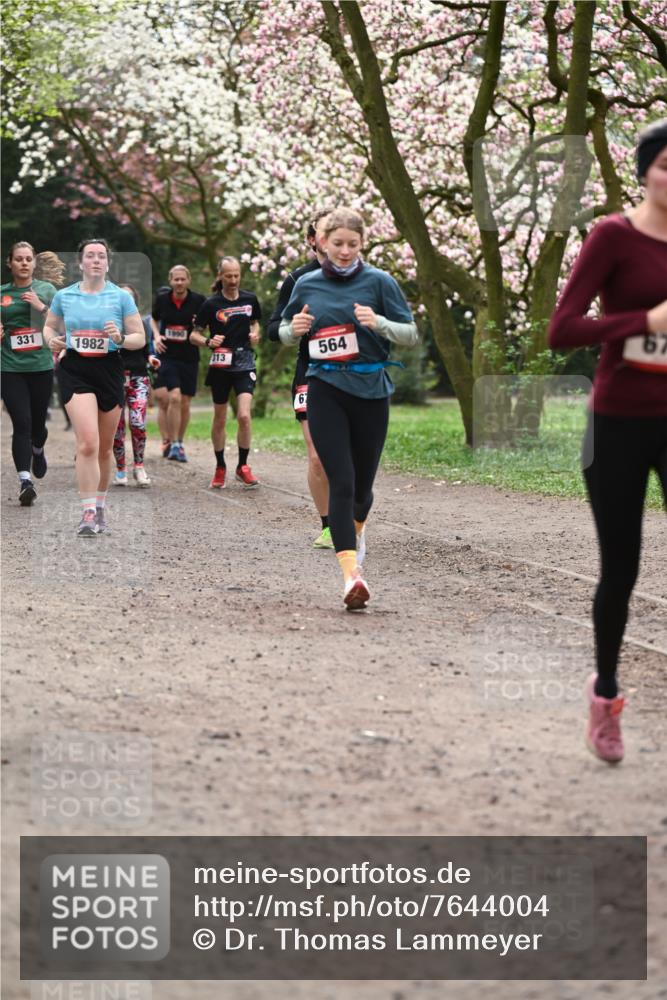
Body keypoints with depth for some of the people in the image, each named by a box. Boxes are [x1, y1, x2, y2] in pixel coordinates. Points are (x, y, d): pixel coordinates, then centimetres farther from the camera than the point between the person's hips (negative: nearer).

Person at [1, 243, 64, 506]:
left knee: (38, 422, 11)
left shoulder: (46, 289, 4)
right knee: (21, 423, -12)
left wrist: (41, 307, -15)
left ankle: (37, 452, 46)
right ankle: (25, 480, -16)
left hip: (41, 366, 1)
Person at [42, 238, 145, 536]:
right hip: (75, 370, -1)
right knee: (87, 444, -17)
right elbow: (49, 325, 21)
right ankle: (88, 513, -15)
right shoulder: (63, 296, 4)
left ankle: (100, 506, 30)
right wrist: (51, 340, -2)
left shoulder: (121, 297, 1)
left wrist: (121, 338, -18)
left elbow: (140, 338, 3)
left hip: (109, 370, 1)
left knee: (105, 447, 11)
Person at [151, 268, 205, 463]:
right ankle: (171, 443, -9)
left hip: (189, 358, 1)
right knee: (174, 397, -17)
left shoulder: (198, 301, -4)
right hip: (167, 356, -1)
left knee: (184, 404, 6)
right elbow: (153, 319, 19)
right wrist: (156, 335, 1)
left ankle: (178, 443, 25)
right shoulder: (161, 299, 1)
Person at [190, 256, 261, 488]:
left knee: (244, 416, -14)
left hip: (244, 364, 1)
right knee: (220, 419, 8)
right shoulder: (211, 304, -4)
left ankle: (243, 466, 0)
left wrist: (255, 334, 1)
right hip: (220, 366, -1)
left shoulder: (250, 299, 3)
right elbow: (194, 334, 1)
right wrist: (208, 342, -19)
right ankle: (220, 467, 23)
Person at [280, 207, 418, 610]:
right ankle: (352, 575, -19)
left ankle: (358, 527, 46)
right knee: (341, 481, -13)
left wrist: (378, 322, -19)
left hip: (371, 390, 0)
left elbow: (411, 334, 0)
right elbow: (284, 333, 19)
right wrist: (295, 329, -5)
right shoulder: (307, 285, 6)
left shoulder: (379, 281, 0)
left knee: (363, 482, 9)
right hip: (325, 390, 0)